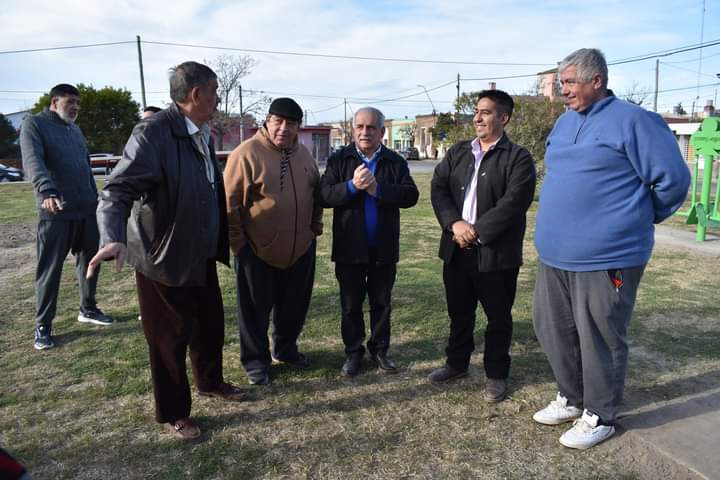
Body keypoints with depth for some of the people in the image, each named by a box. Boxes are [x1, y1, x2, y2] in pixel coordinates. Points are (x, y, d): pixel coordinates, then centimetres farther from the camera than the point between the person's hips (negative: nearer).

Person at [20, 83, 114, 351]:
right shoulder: (35, 124, -4)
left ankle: (88, 309, 28)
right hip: (55, 212, -7)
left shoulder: (75, 130, 19)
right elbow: (33, 161, -20)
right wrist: (47, 192, -36)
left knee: (89, 261, 13)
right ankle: (43, 325, 9)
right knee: (50, 269, -1)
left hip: (87, 209, 7)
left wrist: (95, 199, 20)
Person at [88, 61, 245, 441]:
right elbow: (118, 190, -27)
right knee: (169, 338, 8)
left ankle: (210, 381, 47)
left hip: (201, 255, 8)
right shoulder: (153, 134, -20)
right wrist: (113, 238, -43)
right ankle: (173, 413, 29)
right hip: (164, 258, -8)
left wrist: (224, 241, 19)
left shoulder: (202, 134, 7)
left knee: (211, 323, 21)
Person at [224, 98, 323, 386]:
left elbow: (316, 192, 18)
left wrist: (315, 225, 13)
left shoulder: (303, 154, 6)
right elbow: (229, 203, -12)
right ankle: (256, 360, 26)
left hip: (301, 249, 6)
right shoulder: (246, 153, -13)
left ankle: (285, 349, 39)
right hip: (257, 251, -6)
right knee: (256, 309, 8)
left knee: (294, 305, 18)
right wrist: (236, 241, -11)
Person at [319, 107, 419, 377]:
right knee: (350, 305, 10)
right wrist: (352, 186, -26)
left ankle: (379, 350, 30)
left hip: (384, 248, 1)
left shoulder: (396, 162, 2)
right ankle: (353, 352, 27)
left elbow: (411, 195, -11)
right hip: (349, 248, -1)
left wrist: (378, 189, -23)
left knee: (381, 303, 14)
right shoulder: (338, 160, 0)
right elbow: (324, 195, -11)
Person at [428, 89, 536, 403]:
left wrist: (476, 231, -19)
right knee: (458, 312, 18)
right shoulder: (458, 151, 11)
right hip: (456, 249, 5)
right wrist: (455, 223, -14)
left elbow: (514, 202, -17)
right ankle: (457, 363, 36)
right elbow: (438, 188, 1)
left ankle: (496, 374, 27)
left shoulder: (518, 158, -6)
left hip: (496, 252, -4)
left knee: (498, 317, 10)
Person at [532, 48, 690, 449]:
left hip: (605, 257, -8)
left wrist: (640, 218, 4)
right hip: (555, 254, 8)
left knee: (599, 338, 5)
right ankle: (571, 399, 36)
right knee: (554, 329, 15)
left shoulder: (632, 120, -11)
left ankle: (599, 416, 24)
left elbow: (673, 179, -8)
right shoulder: (565, 122, 13)